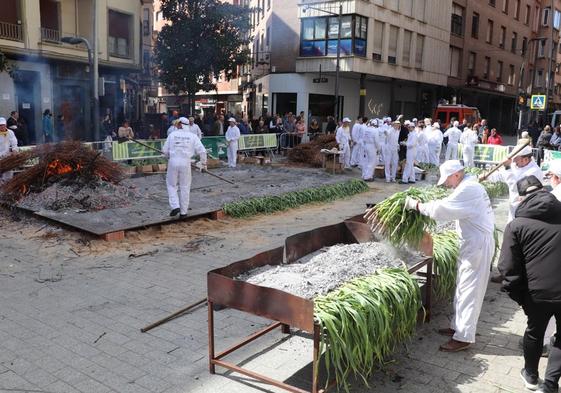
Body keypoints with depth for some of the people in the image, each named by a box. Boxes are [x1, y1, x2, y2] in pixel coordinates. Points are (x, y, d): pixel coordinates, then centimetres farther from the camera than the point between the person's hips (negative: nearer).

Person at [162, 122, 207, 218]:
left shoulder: (172, 134, 4)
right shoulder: (192, 136, 3)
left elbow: (165, 150, 6)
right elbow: (202, 151, -1)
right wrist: (204, 163, 11)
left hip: (173, 162, 0)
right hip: (185, 163, 0)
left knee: (171, 184, 16)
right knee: (184, 187, 10)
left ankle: (175, 206, 0)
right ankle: (183, 212, 15)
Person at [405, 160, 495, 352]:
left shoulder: (467, 189, -21)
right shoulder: (470, 185, 12)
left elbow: (441, 210, -25)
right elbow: (450, 204, 10)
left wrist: (416, 205, -14)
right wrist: (426, 204, -3)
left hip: (478, 244, -10)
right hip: (474, 242, 10)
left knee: (469, 290, -4)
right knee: (462, 287, 17)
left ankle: (463, 337, 4)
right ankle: (458, 326, 29)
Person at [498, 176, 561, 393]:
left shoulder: (517, 225, -4)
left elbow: (508, 267, -7)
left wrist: (517, 294, 6)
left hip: (539, 291, -1)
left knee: (534, 332, 23)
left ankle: (531, 375, 41)